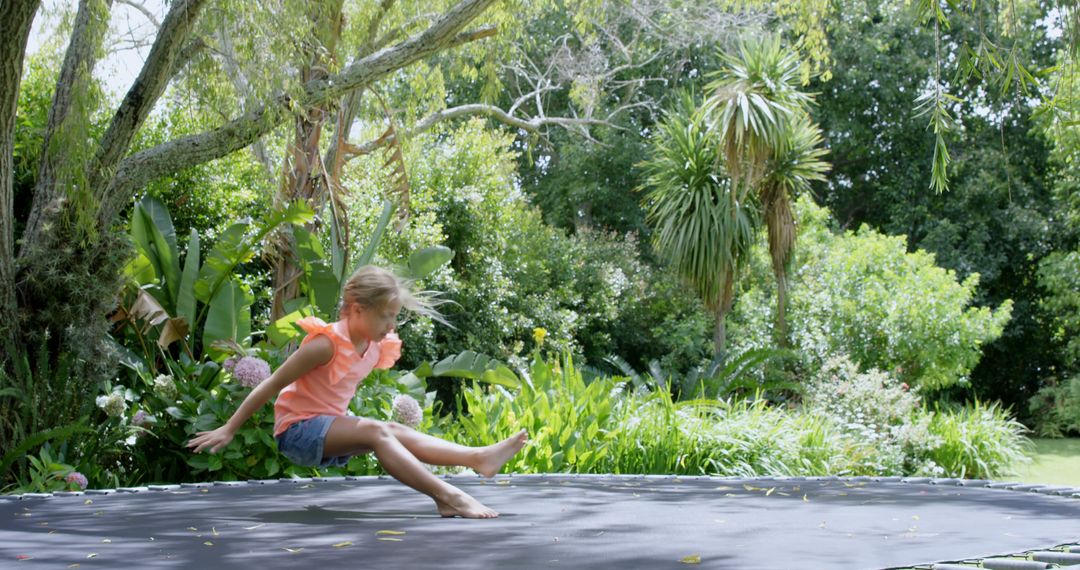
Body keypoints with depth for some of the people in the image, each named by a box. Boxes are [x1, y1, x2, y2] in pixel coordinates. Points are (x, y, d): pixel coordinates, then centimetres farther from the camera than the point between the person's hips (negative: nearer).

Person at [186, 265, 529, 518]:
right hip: (298, 430, -8)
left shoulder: (377, 347, 2)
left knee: (397, 433, -13)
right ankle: (446, 497, -40)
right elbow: (272, 385, -16)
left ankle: (478, 458, -27)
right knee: (377, 432, -27)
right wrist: (229, 430, -13)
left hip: (330, 428, 8)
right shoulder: (327, 343, -21)